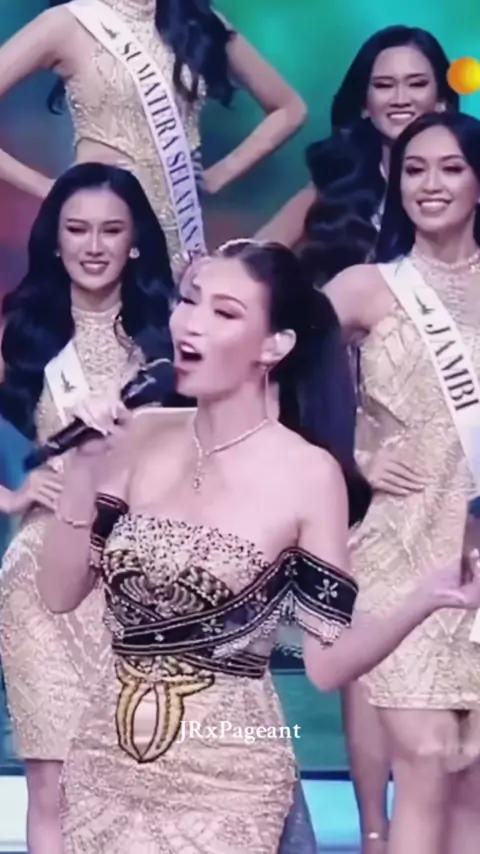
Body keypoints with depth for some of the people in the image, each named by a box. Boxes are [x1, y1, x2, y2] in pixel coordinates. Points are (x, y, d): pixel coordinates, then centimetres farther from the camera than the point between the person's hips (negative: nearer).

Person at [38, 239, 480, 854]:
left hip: (224, 775, -4)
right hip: (105, 763, 4)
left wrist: (425, 601, -25)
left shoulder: (310, 475, -11)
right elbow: (59, 594, 0)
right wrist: (82, 468, -9)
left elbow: (326, 664, -10)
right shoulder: (140, 444, 0)